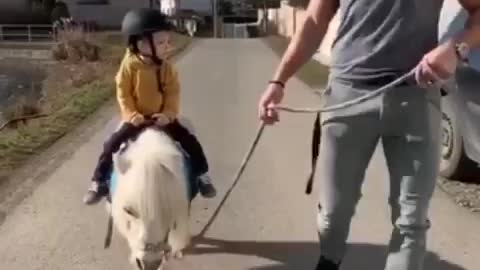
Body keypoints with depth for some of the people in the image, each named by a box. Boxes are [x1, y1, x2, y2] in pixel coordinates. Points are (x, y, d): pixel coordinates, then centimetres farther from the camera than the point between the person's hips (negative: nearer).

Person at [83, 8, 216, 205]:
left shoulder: (166, 67, -7)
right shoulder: (129, 65, -13)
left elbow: (173, 93, -3)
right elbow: (123, 93, -9)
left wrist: (168, 114, -17)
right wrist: (132, 115, -18)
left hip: (161, 118, 2)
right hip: (137, 119, -1)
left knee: (190, 141, -9)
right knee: (111, 144, -14)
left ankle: (202, 176, 10)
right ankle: (99, 182, 3)